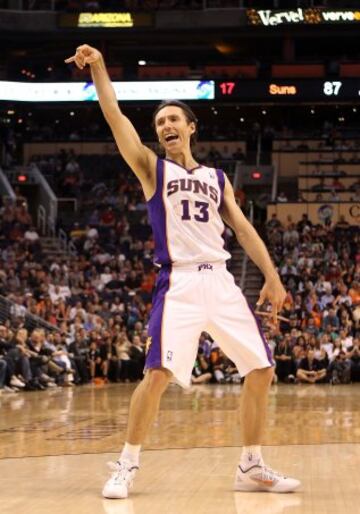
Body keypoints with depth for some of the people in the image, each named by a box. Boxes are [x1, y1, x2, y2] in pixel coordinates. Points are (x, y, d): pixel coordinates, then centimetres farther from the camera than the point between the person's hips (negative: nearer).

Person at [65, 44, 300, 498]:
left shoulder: (217, 178, 20)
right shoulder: (152, 168, 9)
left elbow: (243, 228, 14)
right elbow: (116, 119, -3)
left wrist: (271, 276, 4)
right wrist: (99, 68, -13)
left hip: (221, 281, 4)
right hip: (179, 282, -4)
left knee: (261, 370, 1)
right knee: (158, 374, -19)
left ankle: (251, 468, 14)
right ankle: (126, 466, -4)